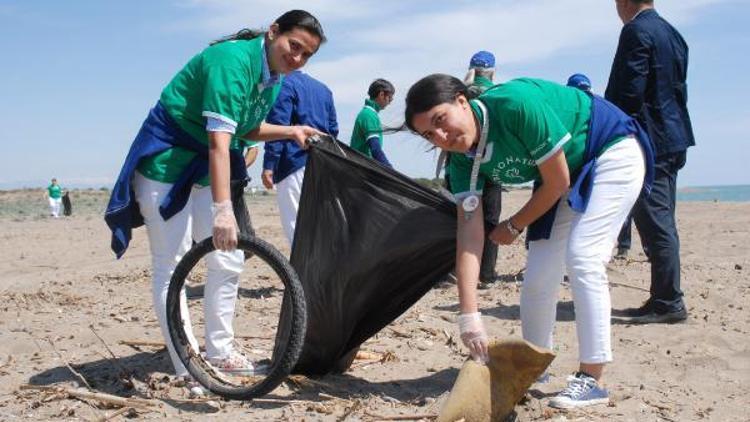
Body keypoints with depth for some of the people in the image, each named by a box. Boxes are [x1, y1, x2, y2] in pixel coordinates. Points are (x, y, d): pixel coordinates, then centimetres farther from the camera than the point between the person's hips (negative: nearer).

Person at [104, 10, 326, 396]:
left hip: (207, 167, 9)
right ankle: (189, 371, -1)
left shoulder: (273, 77, 2)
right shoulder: (234, 59, -25)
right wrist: (223, 209, -41)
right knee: (171, 267, -5)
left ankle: (220, 353, 19)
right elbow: (219, 137, -34)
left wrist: (289, 131, -3)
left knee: (228, 261, 7)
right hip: (166, 161, -9)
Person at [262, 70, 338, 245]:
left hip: (295, 163, -8)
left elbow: (277, 126, -12)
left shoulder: (284, 85, -2)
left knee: (294, 224, -8)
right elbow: (333, 129, 21)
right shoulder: (323, 88, 20)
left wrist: (268, 165, -14)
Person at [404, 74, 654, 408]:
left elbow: (557, 182, -25)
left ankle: (591, 379, -13)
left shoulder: (517, 104, -35)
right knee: (538, 273, 2)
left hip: (615, 152, -6)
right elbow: (469, 231, -19)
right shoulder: (462, 159, -13)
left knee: (581, 256, -20)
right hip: (571, 173, 7)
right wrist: (468, 314, -27)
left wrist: (513, 227, -9)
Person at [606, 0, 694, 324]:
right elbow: (679, 90, 18)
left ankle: (669, 303, -5)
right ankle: (663, 299, 18)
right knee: (662, 222, 12)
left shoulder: (636, 31, -12)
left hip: (646, 140, -10)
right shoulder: (672, 33, 16)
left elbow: (629, 91, -18)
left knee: (655, 223, -7)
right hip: (672, 140, 10)